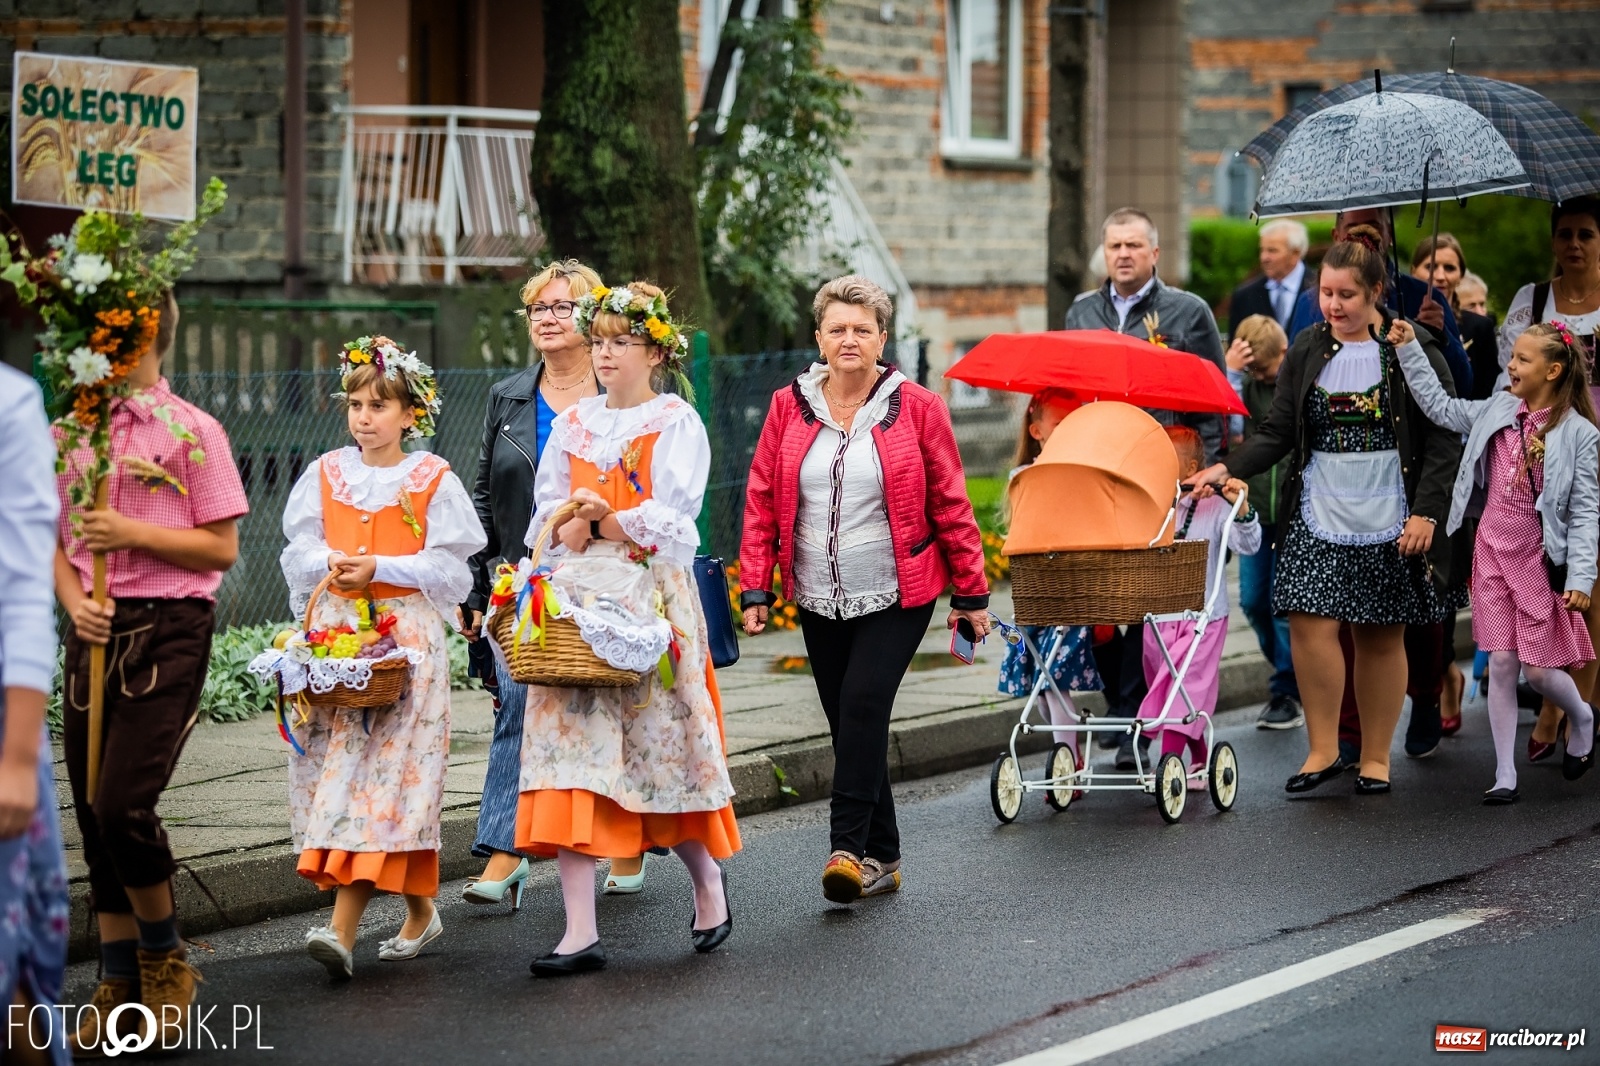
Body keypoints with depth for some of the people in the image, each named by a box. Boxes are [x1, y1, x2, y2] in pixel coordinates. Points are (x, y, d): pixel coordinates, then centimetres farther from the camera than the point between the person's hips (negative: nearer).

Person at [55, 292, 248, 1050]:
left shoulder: (190, 431, -3)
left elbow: (221, 547, -4)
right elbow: (54, 538, 14)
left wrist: (131, 533, -14)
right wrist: (73, 602, -4)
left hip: (168, 627, -5)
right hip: (94, 630, 5)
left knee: (123, 805, -14)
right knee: (93, 813, 6)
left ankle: (165, 958, 10)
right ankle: (120, 981, 17)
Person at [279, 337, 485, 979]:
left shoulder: (434, 480, 1)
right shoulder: (325, 475, 11)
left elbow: (447, 566, -3)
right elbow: (299, 552, 10)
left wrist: (379, 568, -13)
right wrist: (331, 563, -10)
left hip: (407, 633, -4)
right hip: (336, 636, 4)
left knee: (384, 770, -12)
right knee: (335, 765, 1)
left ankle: (343, 930, -22)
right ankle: (419, 910, 17)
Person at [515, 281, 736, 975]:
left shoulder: (676, 423, 1)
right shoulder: (571, 425, 16)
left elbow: (671, 520, -8)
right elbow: (546, 512, 12)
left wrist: (605, 522, -18)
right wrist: (566, 527, -9)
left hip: (651, 598, -4)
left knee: (664, 745, -1)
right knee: (571, 748, -7)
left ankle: (707, 880, 28)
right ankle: (580, 931, -10)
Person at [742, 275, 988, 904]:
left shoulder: (916, 408, -2)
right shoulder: (790, 408, 4)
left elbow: (950, 503, 1)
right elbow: (762, 501, 6)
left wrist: (970, 593, 2)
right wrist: (755, 587, 0)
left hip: (898, 596, -3)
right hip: (819, 600, 3)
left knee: (864, 704, -19)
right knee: (849, 724, 6)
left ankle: (849, 847, -17)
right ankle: (880, 858, 15)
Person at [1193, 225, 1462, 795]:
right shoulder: (1308, 349, 7)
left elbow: (1443, 438, -3)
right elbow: (1278, 432, 8)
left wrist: (1425, 512, -11)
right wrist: (1229, 468, -9)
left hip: (1389, 517, -2)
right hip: (1319, 513, 2)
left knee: (1381, 636, 4)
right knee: (1310, 623, -10)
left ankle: (1375, 757, 16)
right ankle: (1323, 749, 2)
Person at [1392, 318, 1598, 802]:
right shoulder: (1497, 411, 3)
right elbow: (1441, 407, 16)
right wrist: (1408, 349, 11)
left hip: (1540, 558, -4)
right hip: (1493, 549, 4)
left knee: (1539, 669, 0)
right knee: (1501, 664, 2)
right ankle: (1505, 775, 8)